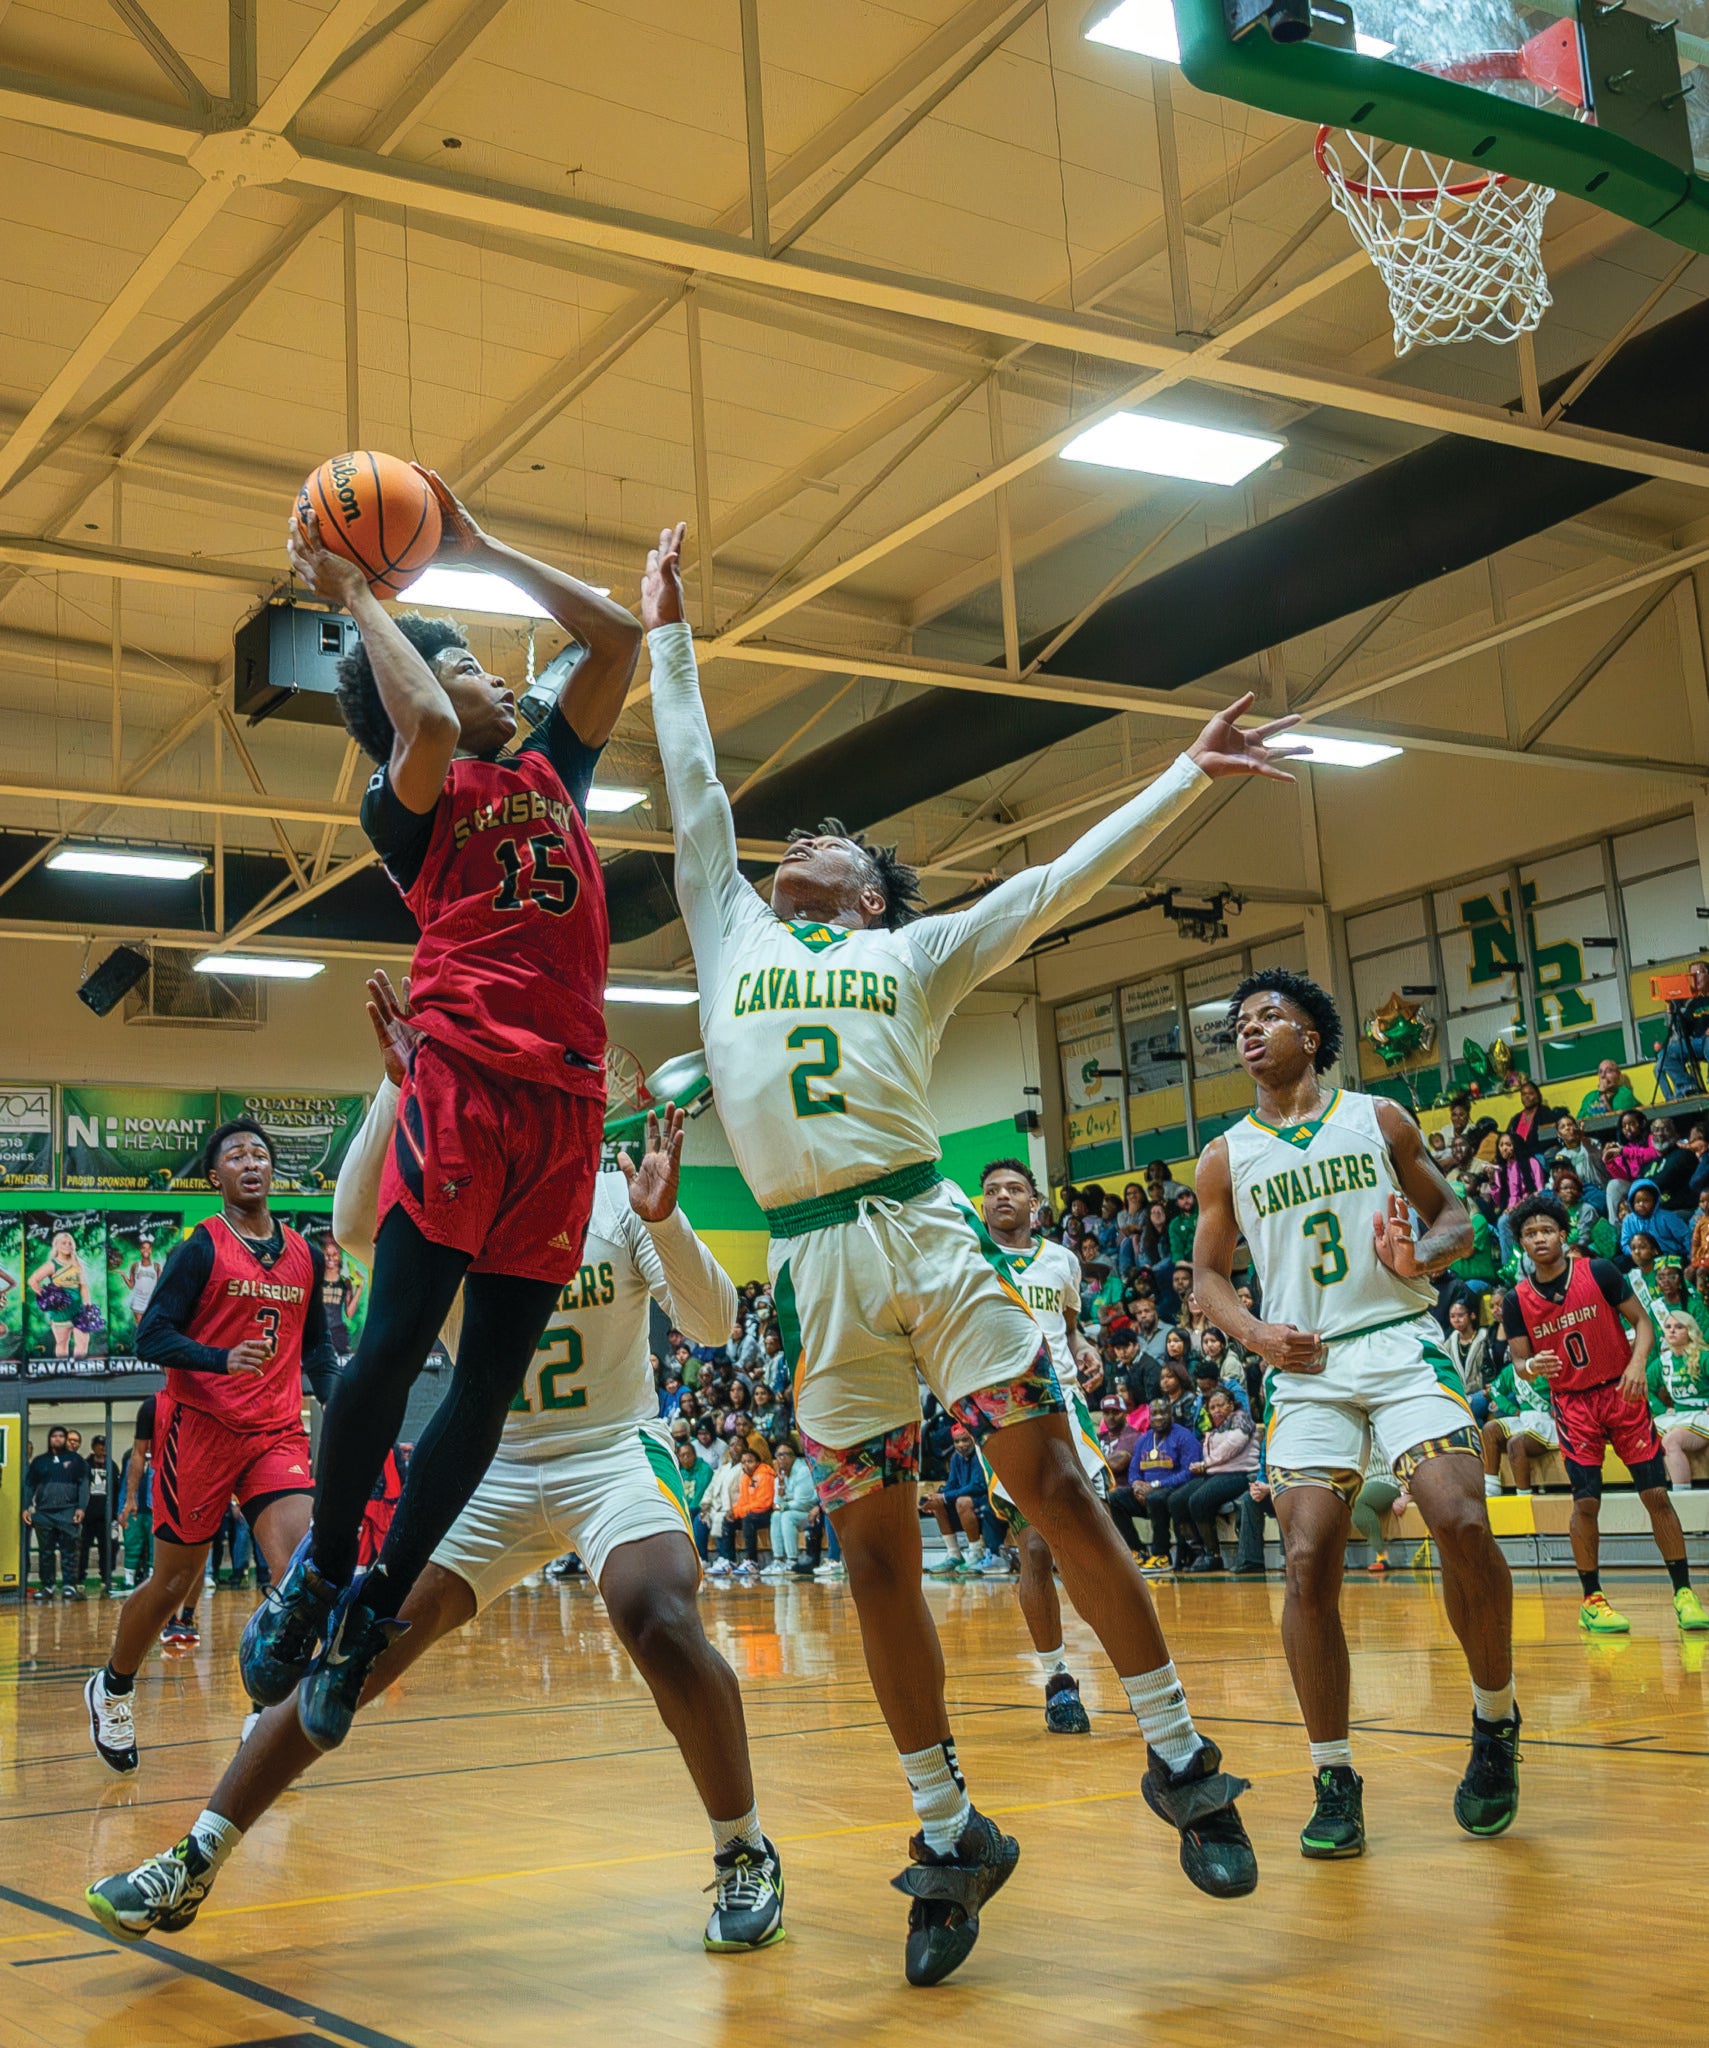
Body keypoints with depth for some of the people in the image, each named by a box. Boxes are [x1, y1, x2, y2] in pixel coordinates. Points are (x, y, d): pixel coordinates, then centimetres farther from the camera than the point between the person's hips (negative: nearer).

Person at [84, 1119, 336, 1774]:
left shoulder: (304, 1255, 11)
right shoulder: (201, 1247, -5)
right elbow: (151, 1337, -10)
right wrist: (223, 1359, -26)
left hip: (278, 1432, 4)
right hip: (201, 1426, -4)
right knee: (173, 1581, 6)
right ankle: (111, 1688, 32)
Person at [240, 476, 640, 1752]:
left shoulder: (552, 770, 23)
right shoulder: (411, 802, 7)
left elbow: (617, 637, 22)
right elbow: (425, 724, -16)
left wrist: (478, 547, 22)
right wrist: (357, 595, -1)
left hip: (567, 1097, 5)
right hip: (465, 1078, -5)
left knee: (492, 1374, 3)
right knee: (396, 1339, -11)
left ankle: (373, 1613, 12)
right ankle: (321, 1571, 9)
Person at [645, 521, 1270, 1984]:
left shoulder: (914, 951, 15)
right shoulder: (732, 932, 20)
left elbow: (1061, 883, 12)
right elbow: (695, 789, 24)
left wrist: (1186, 776, 10)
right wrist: (669, 635, 28)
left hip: (928, 1233, -2)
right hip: (814, 1263, 2)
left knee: (1055, 1489, -4)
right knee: (877, 1553, 4)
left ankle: (1178, 1754, 10)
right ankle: (950, 1833, 14)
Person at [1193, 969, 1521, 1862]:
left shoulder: (1377, 1117, 9)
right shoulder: (1226, 1157, 11)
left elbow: (1455, 1218, 11)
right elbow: (1207, 1270, 14)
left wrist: (1422, 1257, -12)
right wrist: (1255, 1333, -6)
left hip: (1400, 1342, -1)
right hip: (1307, 1365, 1)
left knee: (1462, 1525, -20)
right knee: (1309, 1562, -13)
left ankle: (1495, 1722, 6)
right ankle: (1334, 1780, 1)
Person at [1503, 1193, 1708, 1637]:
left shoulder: (1600, 1272, -7)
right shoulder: (1517, 1301, -3)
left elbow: (1642, 1322, -3)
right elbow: (1520, 1363, 0)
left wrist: (1638, 1362, -21)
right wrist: (1533, 1367, -24)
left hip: (1622, 1392, 0)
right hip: (1572, 1403, 0)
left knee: (1656, 1493, -3)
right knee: (1586, 1501, -6)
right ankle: (1591, 1601, 6)